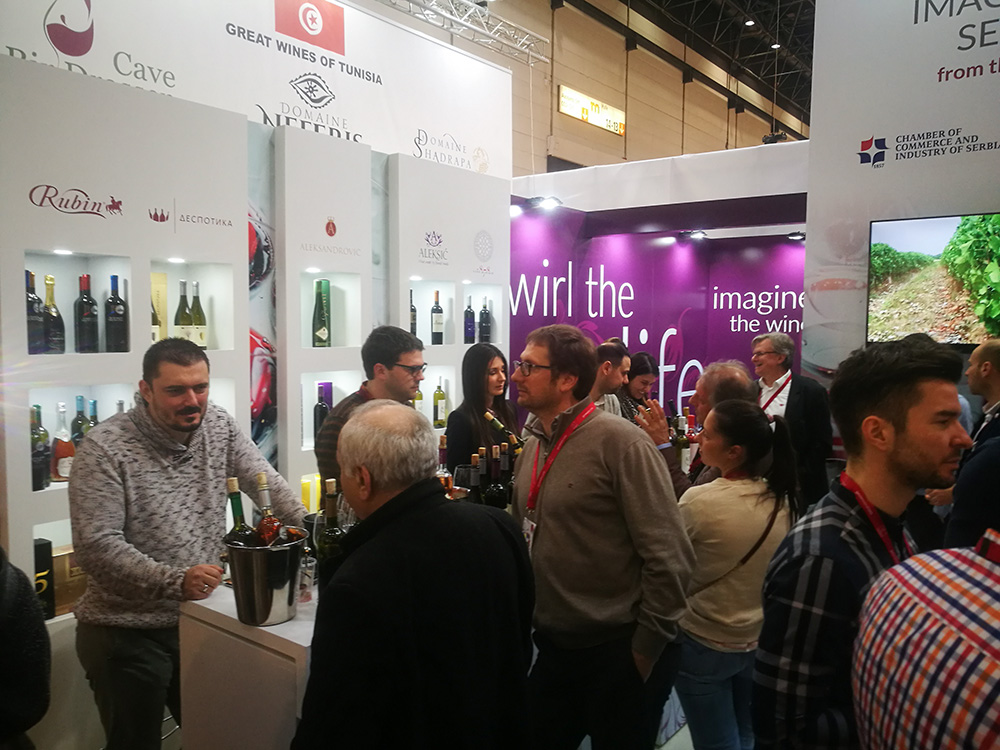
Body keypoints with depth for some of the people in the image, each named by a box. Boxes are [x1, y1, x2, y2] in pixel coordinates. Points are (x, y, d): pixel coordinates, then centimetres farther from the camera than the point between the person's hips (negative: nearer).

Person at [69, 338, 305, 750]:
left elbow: (268, 485, -3)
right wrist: (175, 581, -29)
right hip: (126, 631, -4)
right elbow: (96, 546, -20)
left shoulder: (219, 427, -1)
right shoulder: (104, 448, -15)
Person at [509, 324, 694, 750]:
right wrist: (529, 622, 11)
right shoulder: (534, 445, 4)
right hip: (554, 649, 7)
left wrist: (646, 648, -13)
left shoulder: (620, 442, -18)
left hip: (620, 652, -6)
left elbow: (669, 556, -19)